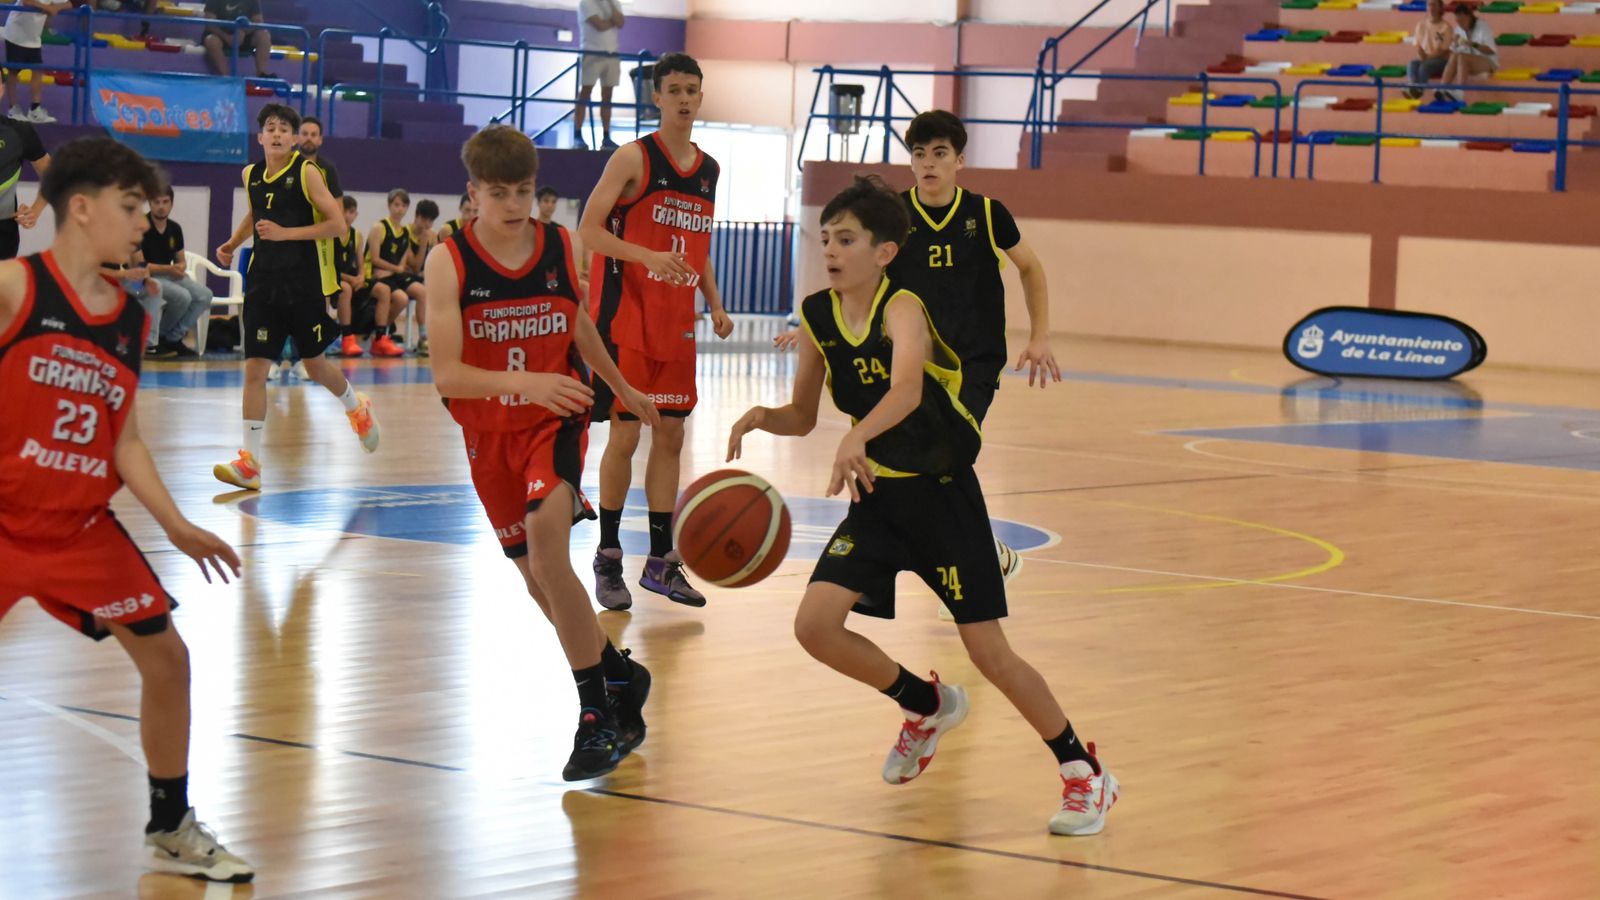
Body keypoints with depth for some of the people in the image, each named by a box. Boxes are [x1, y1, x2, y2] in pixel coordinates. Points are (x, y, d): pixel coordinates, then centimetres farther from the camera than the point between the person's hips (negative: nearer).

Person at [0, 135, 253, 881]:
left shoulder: (131, 320, 6)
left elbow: (124, 440, 11)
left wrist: (177, 527, 6)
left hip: (81, 525, 6)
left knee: (166, 656, 7)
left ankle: (171, 831, 23)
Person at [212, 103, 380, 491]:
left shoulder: (306, 172, -9)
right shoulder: (251, 175, 6)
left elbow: (337, 223, -13)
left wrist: (286, 233, -21)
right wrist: (234, 243, 12)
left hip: (305, 284, -4)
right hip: (264, 282, 4)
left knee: (314, 364, 10)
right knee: (254, 368, -5)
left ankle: (357, 408, 42)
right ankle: (251, 462, -6)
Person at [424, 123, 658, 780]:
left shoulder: (558, 247, -5)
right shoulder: (449, 262, -13)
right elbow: (445, 374, -21)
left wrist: (623, 387, 30)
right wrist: (525, 383, -36)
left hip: (556, 420, -1)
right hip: (490, 433, 1)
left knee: (545, 547, -24)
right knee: (538, 579, 9)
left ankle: (600, 712, -18)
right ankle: (620, 677, 35)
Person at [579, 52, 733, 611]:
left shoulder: (709, 169, 11)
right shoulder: (633, 159, -9)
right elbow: (589, 230, -14)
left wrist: (716, 306, 11)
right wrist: (648, 256, -27)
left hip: (676, 321, 6)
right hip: (626, 316, -6)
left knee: (671, 435, 7)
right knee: (625, 435, -4)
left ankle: (661, 561, 14)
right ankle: (607, 559, 7)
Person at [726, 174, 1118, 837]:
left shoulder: (902, 308, -21)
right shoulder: (818, 317, -2)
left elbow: (906, 389, -41)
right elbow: (802, 417, 8)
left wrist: (856, 438, -59)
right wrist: (761, 418, -14)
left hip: (942, 494, -6)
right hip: (879, 496, 6)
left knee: (988, 651, -7)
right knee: (814, 625, -9)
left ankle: (1084, 773, 12)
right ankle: (928, 707, 19)